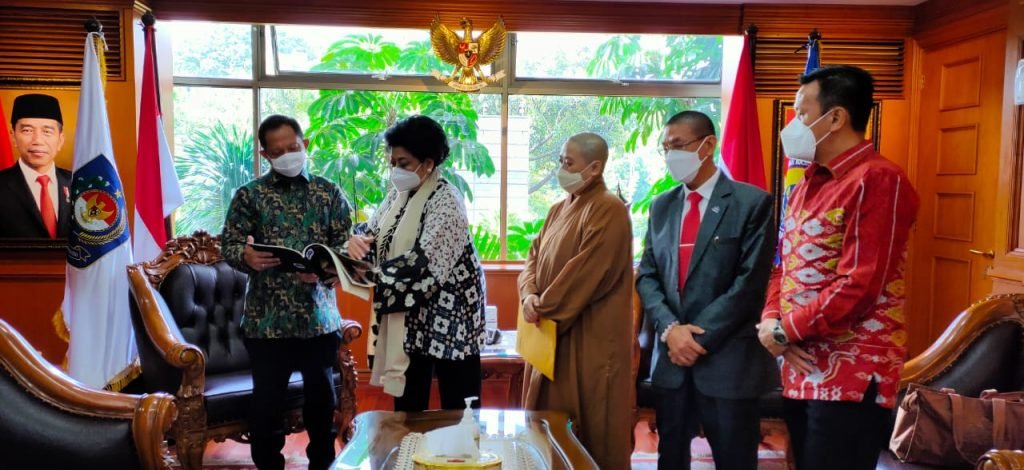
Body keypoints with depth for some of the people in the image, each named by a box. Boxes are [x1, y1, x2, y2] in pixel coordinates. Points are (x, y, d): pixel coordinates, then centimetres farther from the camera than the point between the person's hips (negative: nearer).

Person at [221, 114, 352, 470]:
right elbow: (228, 244, -1)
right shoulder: (249, 195, 2)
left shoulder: (328, 192, 5)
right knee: (267, 400, 8)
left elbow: (347, 243, 1)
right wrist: (246, 256, -24)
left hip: (319, 315, 1)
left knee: (322, 397, 13)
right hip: (267, 318, -1)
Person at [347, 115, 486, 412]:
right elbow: (372, 228, 8)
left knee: (456, 401, 2)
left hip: (448, 309, -8)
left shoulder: (445, 200, -18)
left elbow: (425, 260, -27)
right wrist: (357, 238, -15)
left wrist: (375, 277, -28)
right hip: (409, 309, 8)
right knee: (408, 395, 16)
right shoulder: (398, 194, 8)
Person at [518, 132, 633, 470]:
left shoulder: (608, 210, -14)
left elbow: (587, 270, -21)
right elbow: (534, 257, 10)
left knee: (591, 426, 2)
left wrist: (543, 306, -14)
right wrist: (530, 295, -9)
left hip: (591, 337, -8)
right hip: (553, 332, 9)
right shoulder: (559, 209, 13)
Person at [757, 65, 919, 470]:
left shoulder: (877, 181, -14)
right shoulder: (807, 185, 16)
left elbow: (859, 286, -21)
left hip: (851, 378, -8)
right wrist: (771, 320, -4)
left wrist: (785, 330, -13)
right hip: (801, 369, 8)